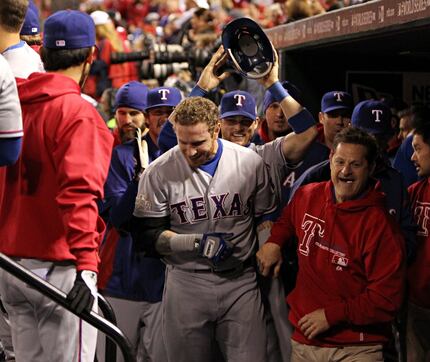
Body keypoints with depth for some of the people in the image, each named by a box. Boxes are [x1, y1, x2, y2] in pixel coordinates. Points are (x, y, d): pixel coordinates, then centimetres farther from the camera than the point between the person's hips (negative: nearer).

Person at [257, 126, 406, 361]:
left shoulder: (380, 226, -15)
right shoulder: (306, 196, 2)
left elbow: (387, 300, -16)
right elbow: (288, 219, 27)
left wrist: (331, 315, -17)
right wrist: (274, 241, 8)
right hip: (303, 341, 5)